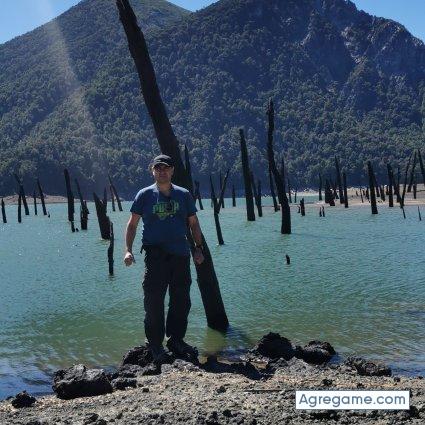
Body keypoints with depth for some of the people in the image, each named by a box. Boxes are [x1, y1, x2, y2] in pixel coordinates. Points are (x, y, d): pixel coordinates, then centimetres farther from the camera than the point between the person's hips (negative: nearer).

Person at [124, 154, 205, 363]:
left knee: (181, 301, 8)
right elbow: (132, 223, 5)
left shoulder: (183, 195, 9)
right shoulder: (145, 195, 3)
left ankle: (176, 340, 23)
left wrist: (198, 248, 10)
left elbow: (193, 222, 17)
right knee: (154, 302, -3)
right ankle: (155, 345, 9)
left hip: (181, 254, 3)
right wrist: (128, 250, -5)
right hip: (155, 255, -3)